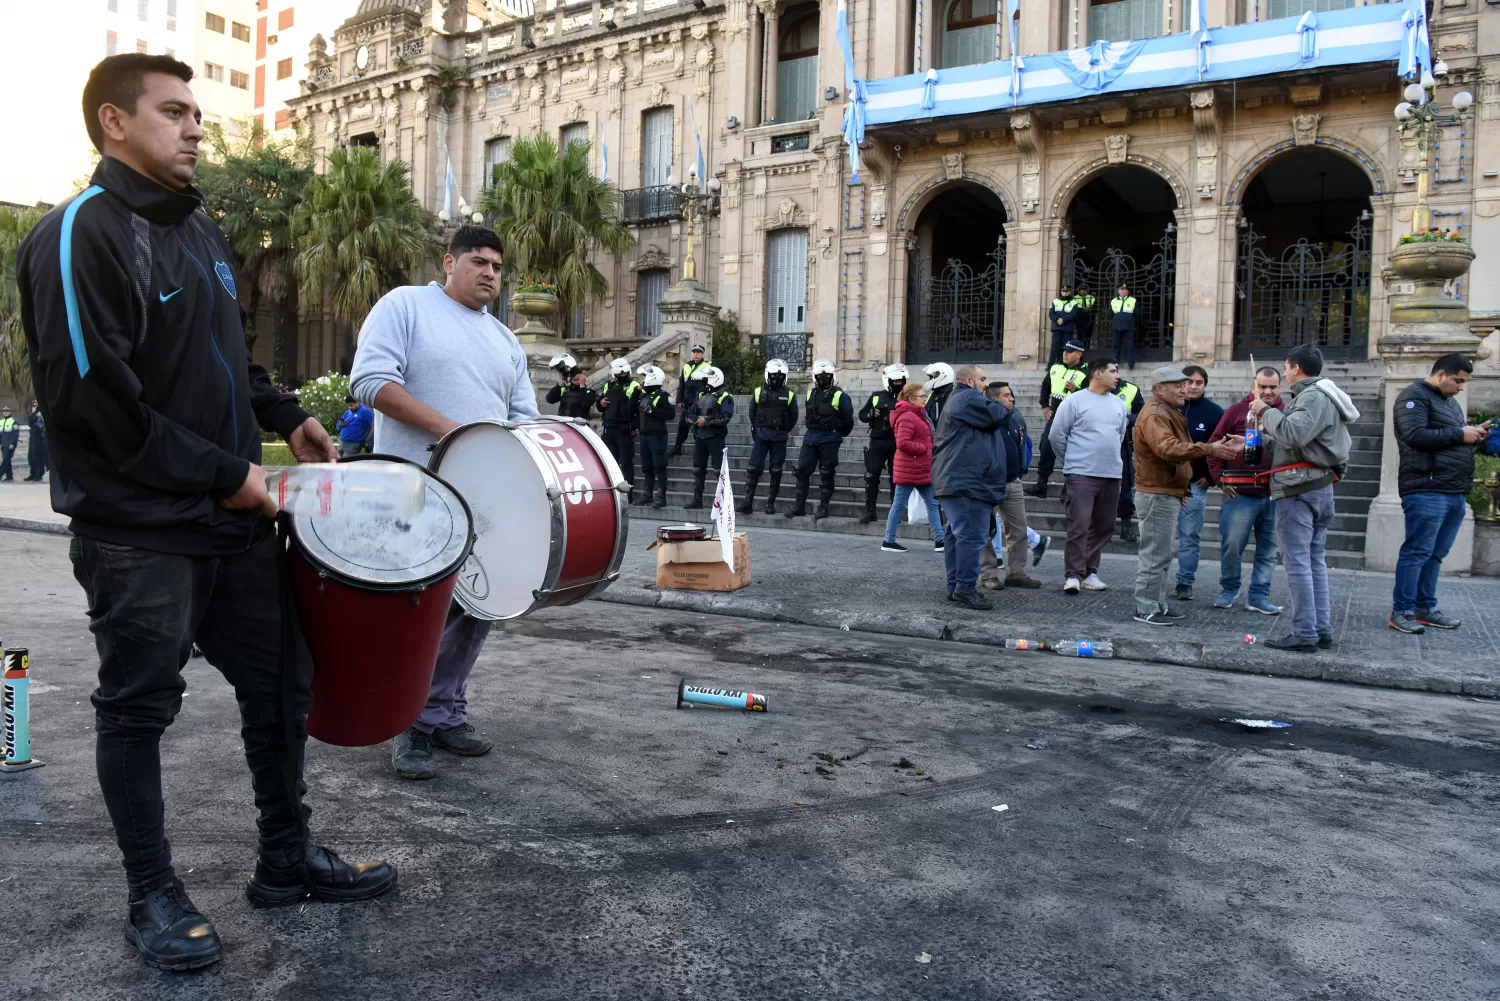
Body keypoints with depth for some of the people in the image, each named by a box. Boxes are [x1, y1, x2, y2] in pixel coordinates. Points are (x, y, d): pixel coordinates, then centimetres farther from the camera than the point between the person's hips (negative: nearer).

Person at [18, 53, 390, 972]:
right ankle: (154, 896, 23)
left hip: (237, 518, 8)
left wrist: (285, 416, 10)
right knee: (139, 711, 6)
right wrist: (224, 472, -17)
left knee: (281, 683, 12)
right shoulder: (79, 235, -13)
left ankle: (287, 859, 28)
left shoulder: (200, 230, 14)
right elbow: (93, 396, -20)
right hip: (138, 531, -8)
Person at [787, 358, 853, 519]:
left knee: (827, 474, 1)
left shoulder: (839, 395, -6)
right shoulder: (811, 394, 10)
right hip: (810, 438, 5)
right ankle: (799, 506, 10)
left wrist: (837, 434, 7)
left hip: (829, 441, -5)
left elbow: (848, 420, 0)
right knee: (802, 471, 2)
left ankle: (823, 507, 8)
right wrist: (813, 430, 16)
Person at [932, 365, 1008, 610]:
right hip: (967, 482, -12)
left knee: (957, 534, 12)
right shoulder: (968, 399, -10)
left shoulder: (957, 401, 26)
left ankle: (955, 586, 16)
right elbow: (996, 416, -13)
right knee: (971, 535, -12)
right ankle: (966, 588, -12)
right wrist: (994, 403, 6)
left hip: (957, 481, 12)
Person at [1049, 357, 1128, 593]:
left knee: (1103, 528, 8)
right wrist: (1072, 461, 5)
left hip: (1111, 476, 6)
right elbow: (1056, 435, -2)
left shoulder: (1118, 404, 12)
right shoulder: (1074, 401, -4)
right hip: (1081, 476, -6)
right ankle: (1073, 575, -6)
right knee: (1079, 527, -9)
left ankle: (1089, 572, 19)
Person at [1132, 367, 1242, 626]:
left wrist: (1181, 488, 26)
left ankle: (1157, 604, 22)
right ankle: (1146, 609, -3)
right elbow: (1168, 449, -33)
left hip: (1168, 493, 11)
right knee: (1156, 554, -8)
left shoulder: (1169, 413, 19)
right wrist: (1209, 449, -38)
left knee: (1159, 554, 15)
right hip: (1157, 495, -11)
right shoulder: (1154, 415, -17)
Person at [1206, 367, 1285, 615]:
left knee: (1269, 549, 7)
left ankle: (1259, 596, 17)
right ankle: (1228, 589, 19)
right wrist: (1220, 479, -1)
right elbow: (1214, 445, 5)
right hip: (1240, 494, -2)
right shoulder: (1236, 411, 2)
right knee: (1231, 545, 0)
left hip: (1274, 496, 2)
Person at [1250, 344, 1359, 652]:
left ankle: (1304, 633, -6)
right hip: (1320, 486, 10)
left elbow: (1292, 434, -26)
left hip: (1299, 488, -10)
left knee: (1298, 562, -7)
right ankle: (1322, 631, 16)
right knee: (1315, 561, 12)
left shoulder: (1313, 396, -12)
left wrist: (1267, 411, -13)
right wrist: (1267, 432, 15)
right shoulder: (1322, 396, 19)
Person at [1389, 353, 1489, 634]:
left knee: (1435, 554, 11)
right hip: (1427, 490, -9)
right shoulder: (1414, 396, -5)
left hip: (1456, 493, 9)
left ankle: (1425, 609, 17)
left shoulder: (1450, 402, 23)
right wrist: (1460, 434, -13)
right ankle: (1401, 612, -3)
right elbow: (1416, 436, -19)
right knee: (1417, 552, -7)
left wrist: (1474, 435, 7)